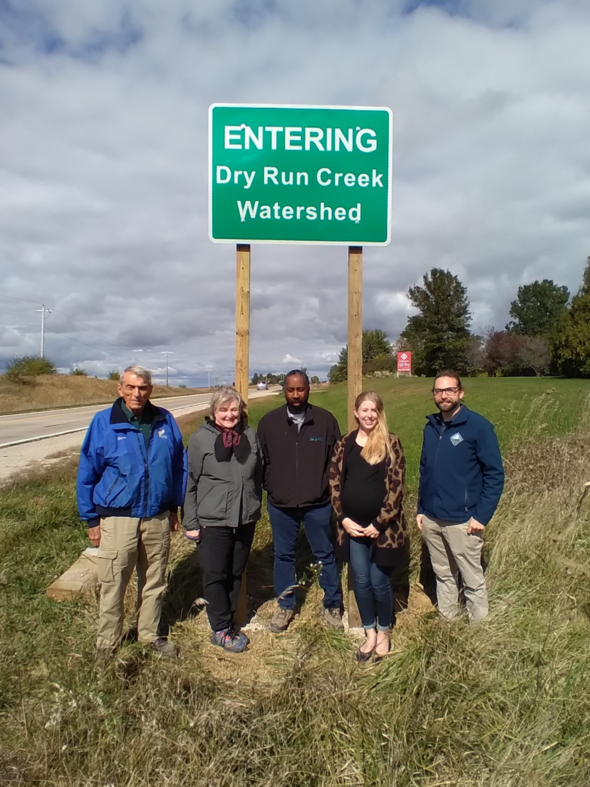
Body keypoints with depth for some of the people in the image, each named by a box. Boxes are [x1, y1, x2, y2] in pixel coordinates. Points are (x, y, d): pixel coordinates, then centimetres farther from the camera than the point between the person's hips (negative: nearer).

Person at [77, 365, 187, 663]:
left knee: (154, 581, 17)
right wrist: (92, 519, 0)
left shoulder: (165, 421, -2)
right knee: (113, 584, 8)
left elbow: (179, 466, 8)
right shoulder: (103, 422, -8)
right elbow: (87, 473, -2)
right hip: (118, 518, -2)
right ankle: (107, 643, 29)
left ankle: (149, 634, 36)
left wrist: (174, 507, 10)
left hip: (158, 517, 3)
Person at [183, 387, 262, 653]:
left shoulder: (250, 436, 3)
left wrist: (255, 508, 14)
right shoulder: (201, 438, -8)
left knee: (235, 573, 15)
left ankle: (229, 621, 32)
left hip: (245, 520, 4)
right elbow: (190, 483, -6)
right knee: (215, 576, 6)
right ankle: (221, 630, 22)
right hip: (213, 521, -3)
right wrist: (191, 522, -6)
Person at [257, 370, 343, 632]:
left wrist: (331, 490, -2)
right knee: (283, 556, 15)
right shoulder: (269, 421, -3)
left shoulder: (326, 420, -6)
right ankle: (285, 606, 34)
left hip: (318, 504, -1)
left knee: (325, 555, 13)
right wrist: (270, 488, 1)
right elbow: (261, 461, 5)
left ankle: (333, 605, 32)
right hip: (280, 505, 1)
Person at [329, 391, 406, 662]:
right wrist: (343, 519, -5)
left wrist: (379, 523, -13)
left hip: (382, 526, -3)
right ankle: (369, 633, 31)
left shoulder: (391, 443, -5)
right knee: (361, 582, 12)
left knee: (379, 582, 6)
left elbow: (396, 486, -9)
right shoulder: (344, 444, 4)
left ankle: (384, 632, 30)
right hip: (353, 526, 3)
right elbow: (334, 483, 4)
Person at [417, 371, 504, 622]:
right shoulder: (430, 427, 7)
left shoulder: (478, 426, -10)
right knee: (443, 576, 18)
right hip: (431, 519, 5)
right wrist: (421, 509, 10)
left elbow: (495, 474, -10)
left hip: (462, 521, -5)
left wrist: (482, 516, -14)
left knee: (472, 580, 8)